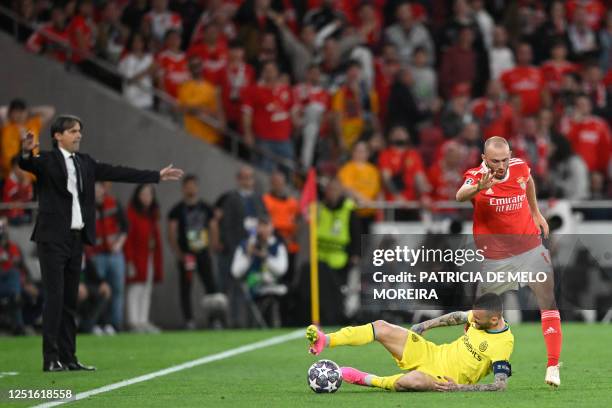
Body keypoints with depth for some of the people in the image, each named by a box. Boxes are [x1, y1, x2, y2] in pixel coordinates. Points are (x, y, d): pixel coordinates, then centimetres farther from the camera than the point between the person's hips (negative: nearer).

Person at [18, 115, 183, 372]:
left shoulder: (85, 163, 15)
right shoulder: (47, 161, -4)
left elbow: (117, 173, 17)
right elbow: (27, 165, -23)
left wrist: (156, 176, 17)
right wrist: (26, 153, -47)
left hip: (76, 238, 7)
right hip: (53, 238, -6)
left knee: (70, 300, 8)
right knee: (54, 298, -9)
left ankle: (68, 358, 10)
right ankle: (51, 359, -9)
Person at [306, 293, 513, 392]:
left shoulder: (504, 344, -22)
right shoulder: (480, 316, -1)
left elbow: (501, 385, -25)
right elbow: (458, 316, 22)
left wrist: (460, 388, -27)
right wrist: (426, 325, 19)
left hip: (445, 379, -7)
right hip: (432, 353, 7)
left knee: (411, 381, -42)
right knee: (381, 327, -11)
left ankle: (366, 380, -15)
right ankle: (324, 341, -13)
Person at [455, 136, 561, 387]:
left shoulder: (519, 167, -5)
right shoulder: (476, 176, -17)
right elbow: (461, 196, -40)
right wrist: (479, 188, -60)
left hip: (531, 249, 3)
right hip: (497, 258, -3)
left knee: (550, 300, -10)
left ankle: (553, 366, -9)